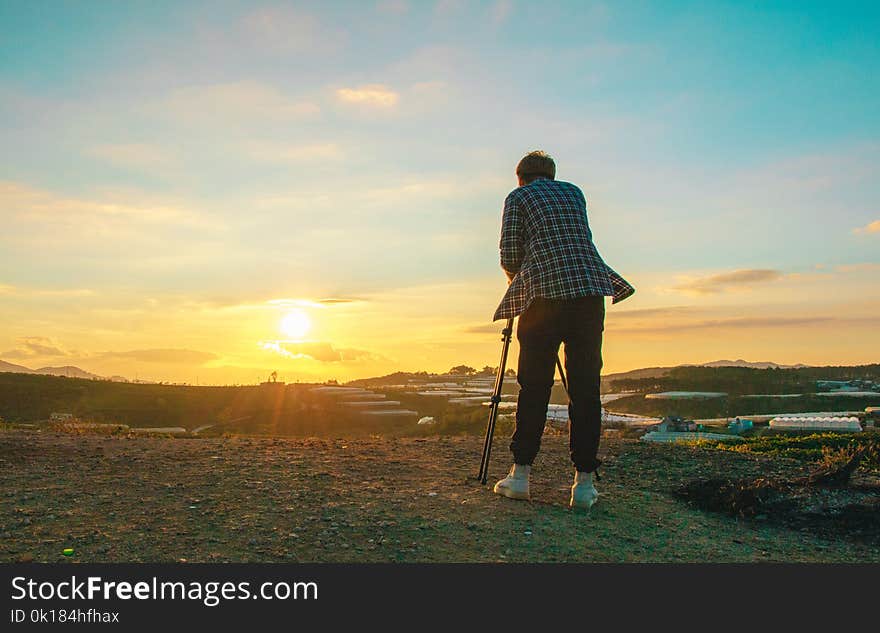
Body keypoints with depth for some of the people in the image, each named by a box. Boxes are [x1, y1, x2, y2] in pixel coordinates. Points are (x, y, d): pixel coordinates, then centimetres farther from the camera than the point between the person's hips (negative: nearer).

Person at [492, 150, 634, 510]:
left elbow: (509, 256, 5)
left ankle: (520, 474, 5)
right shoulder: (574, 192, 25)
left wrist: (516, 277, 26)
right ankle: (584, 482, 2)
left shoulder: (518, 197, 13)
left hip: (544, 291, -3)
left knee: (534, 386, 3)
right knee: (585, 386, 2)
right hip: (590, 289, 3)